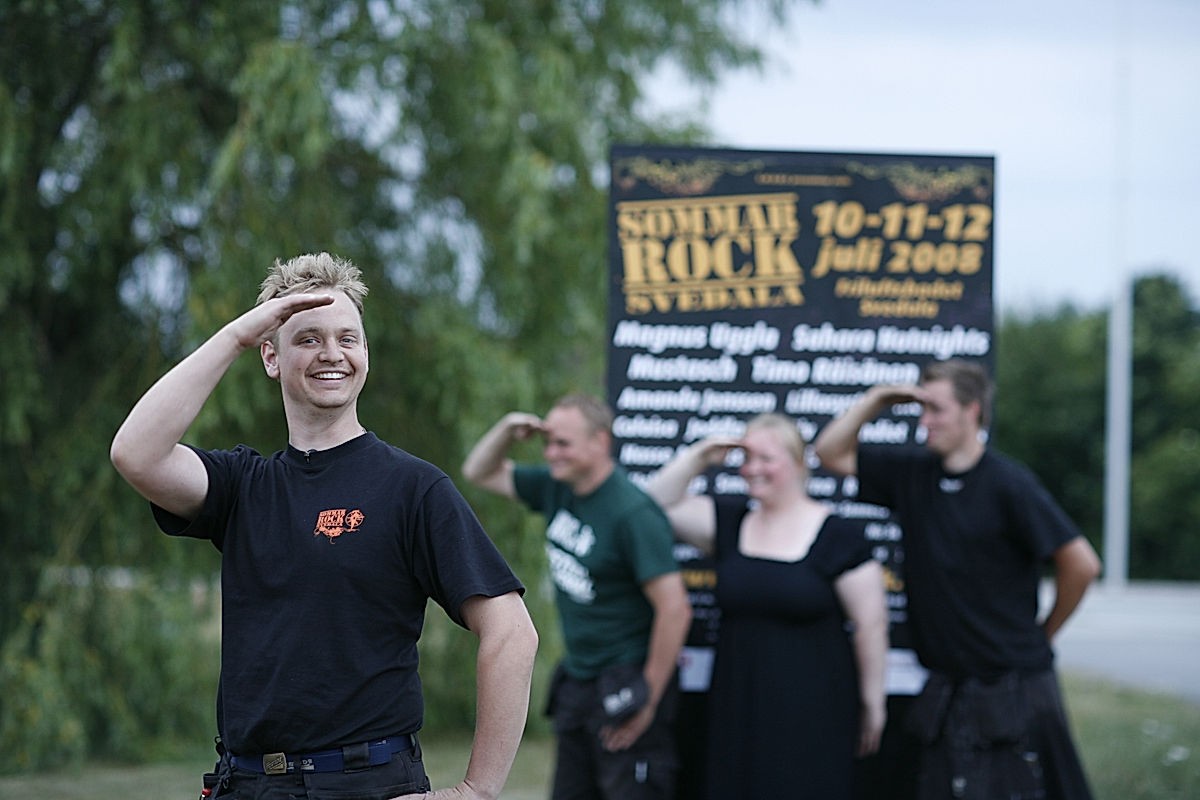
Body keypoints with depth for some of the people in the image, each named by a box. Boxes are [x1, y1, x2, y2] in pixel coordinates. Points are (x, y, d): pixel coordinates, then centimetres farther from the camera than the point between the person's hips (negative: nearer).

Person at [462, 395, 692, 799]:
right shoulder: (557, 489, 6)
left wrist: (649, 700, -18)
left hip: (623, 686, -8)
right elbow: (479, 472, 21)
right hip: (576, 684, 8)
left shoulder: (633, 514, -19)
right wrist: (506, 429, 0)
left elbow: (675, 609, -22)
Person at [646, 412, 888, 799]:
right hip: (739, 708, 5)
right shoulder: (730, 519, 10)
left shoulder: (837, 535, -5)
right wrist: (697, 458, 0)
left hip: (810, 717, -4)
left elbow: (871, 625, -4)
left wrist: (872, 705, -3)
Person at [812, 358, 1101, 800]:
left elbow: (1081, 563, -11)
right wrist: (876, 400, 3)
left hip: (1013, 690, -6)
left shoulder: (1008, 485, -11)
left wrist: (1042, 635, 1)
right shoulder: (912, 473, 7)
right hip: (947, 693, 6)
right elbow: (831, 452, 17)